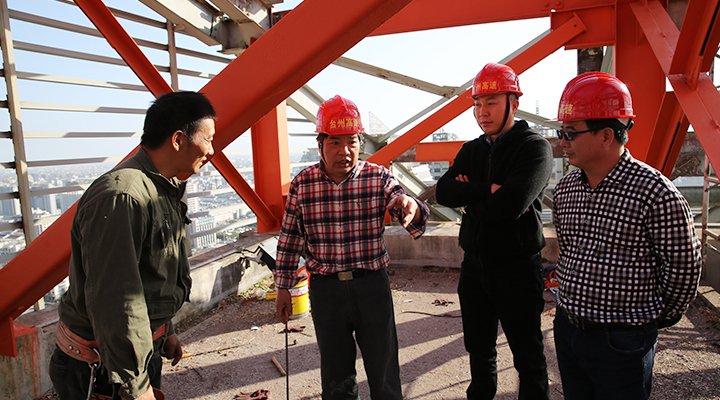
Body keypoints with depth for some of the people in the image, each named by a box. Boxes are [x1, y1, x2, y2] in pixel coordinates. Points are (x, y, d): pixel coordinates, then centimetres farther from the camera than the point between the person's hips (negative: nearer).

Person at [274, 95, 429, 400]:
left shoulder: (379, 178, -6)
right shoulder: (302, 184, -3)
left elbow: (415, 227, -13)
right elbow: (289, 240, 5)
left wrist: (411, 206, -37)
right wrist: (283, 289, 6)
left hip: (373, 284, 0)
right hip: (325, 288, 1)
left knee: (384, 366, 14)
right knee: (335, 373, 17)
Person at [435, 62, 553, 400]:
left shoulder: (534, 147, -10)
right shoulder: (471, 150, 9)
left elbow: (511, 204, -24)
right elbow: (443, 192, -6)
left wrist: (469, 200, -9)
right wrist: (489, 190, -18)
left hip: (517, 268, -5)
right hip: (474, 264, 6)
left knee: (528, 356, 9)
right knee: (479, 349, 20)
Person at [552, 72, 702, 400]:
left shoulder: (656, 193, -18)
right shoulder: (565, 188, 2)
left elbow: (683, 268, -9)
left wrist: (657, 318, 2)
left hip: (622, 343, -6)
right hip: (566, 330, 6)